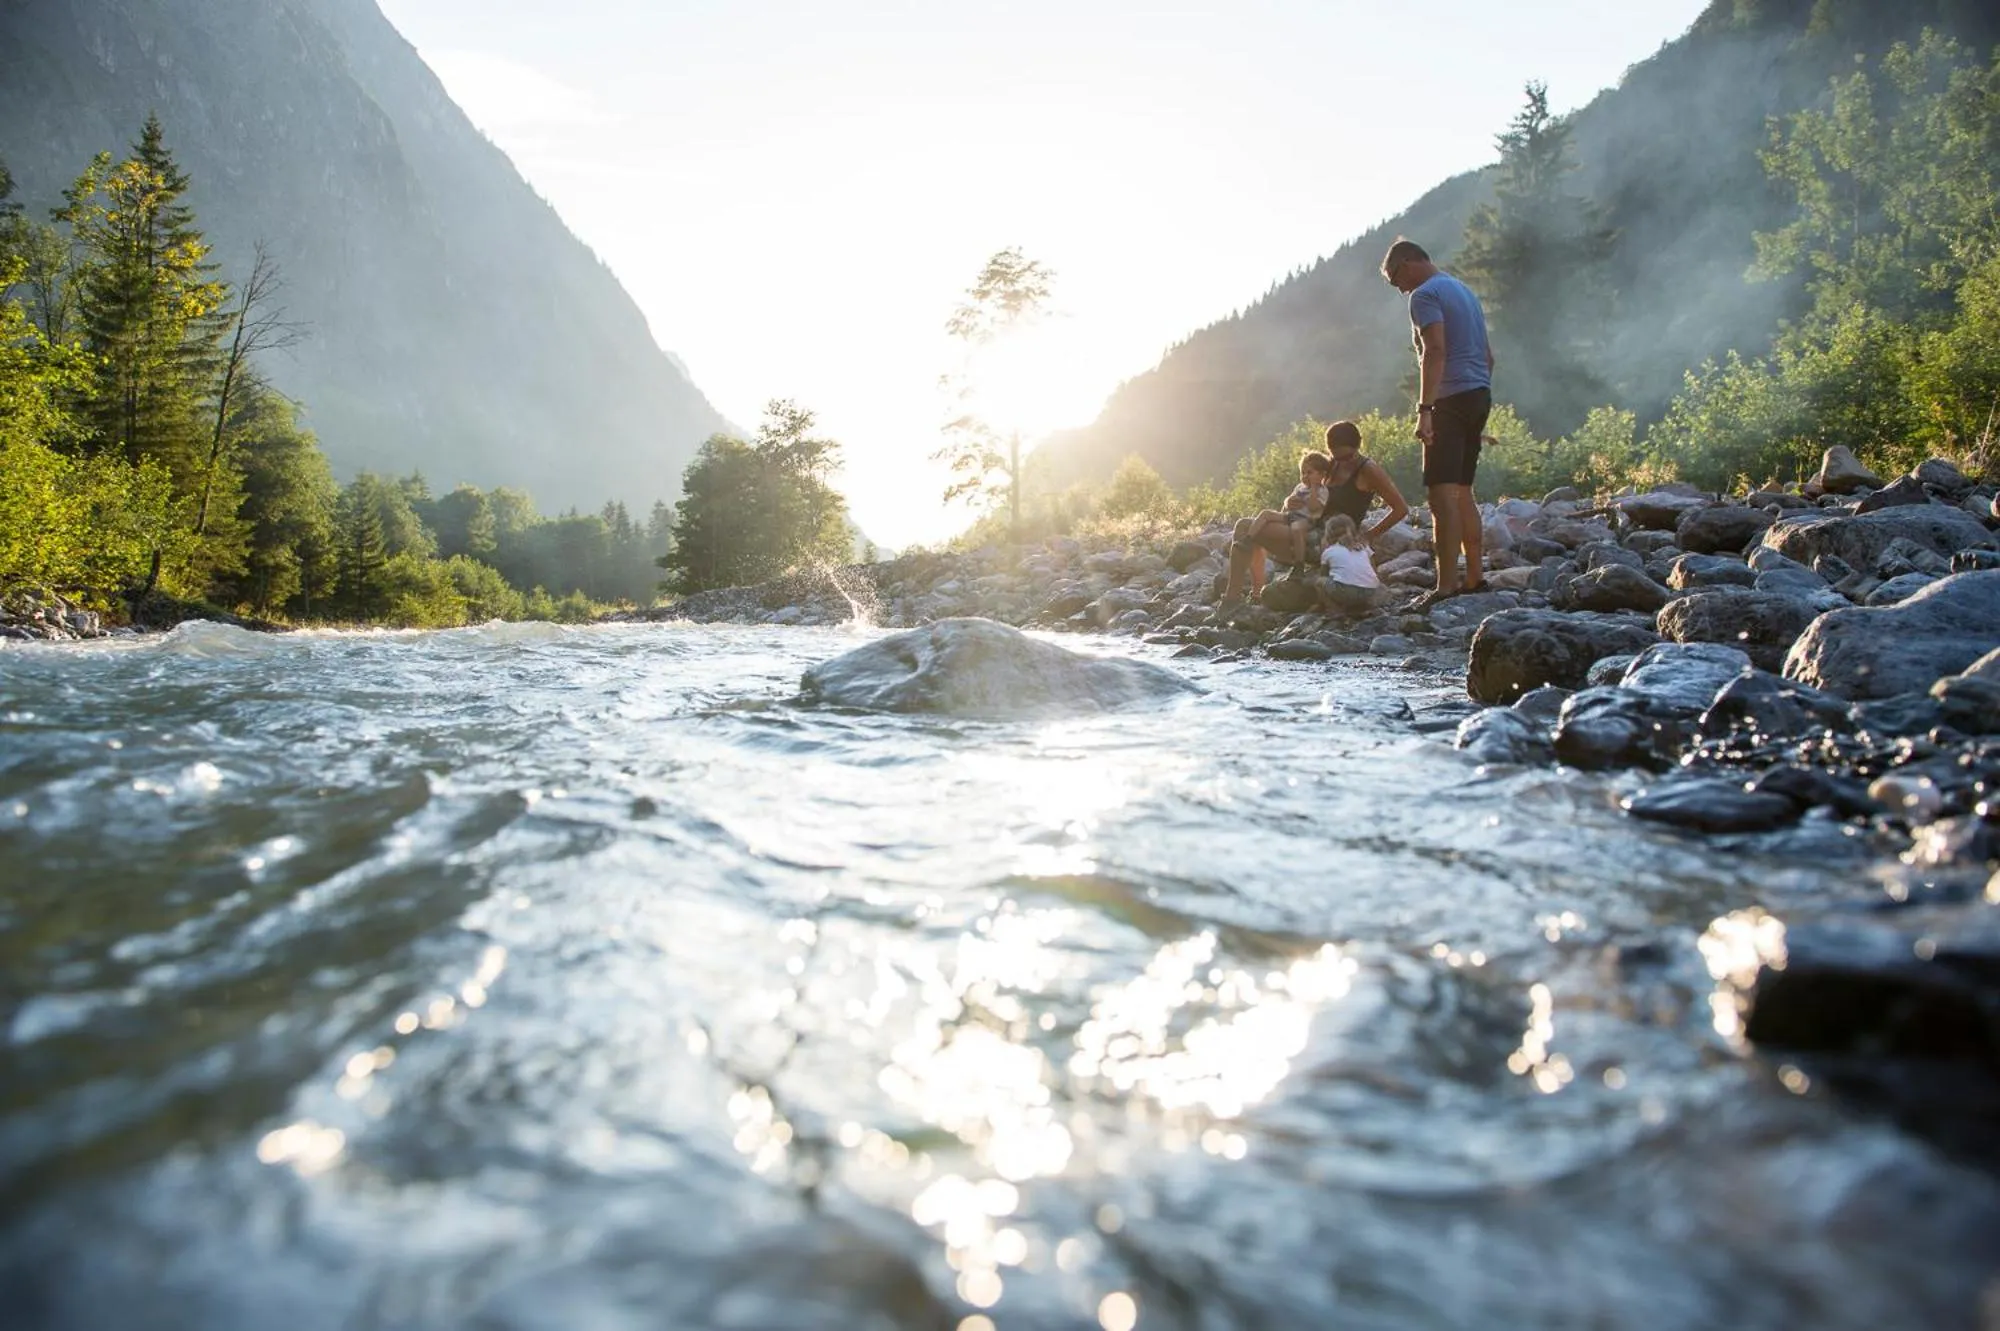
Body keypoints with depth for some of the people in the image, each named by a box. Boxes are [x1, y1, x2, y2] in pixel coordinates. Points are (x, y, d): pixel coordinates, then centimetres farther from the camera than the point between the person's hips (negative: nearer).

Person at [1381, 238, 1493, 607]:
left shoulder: (1425, 295, -6)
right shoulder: (1463, 289, 23)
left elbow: (1435, 351, -20)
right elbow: (1488, 355, 24)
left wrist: (1424, 409, -26)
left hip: (1452, 398, -10)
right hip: (1480, 395, 10)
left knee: (1442, 492, -13)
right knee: (1462, 491, 15)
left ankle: (1447, 585, -19)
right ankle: (1475, 575, 18)